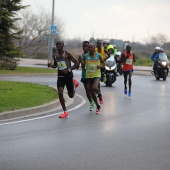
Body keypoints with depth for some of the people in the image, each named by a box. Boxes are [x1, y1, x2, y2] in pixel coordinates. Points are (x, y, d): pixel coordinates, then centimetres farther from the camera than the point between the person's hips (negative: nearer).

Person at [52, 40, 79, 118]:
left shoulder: (67, 54, -10)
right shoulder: (55, 55, 5)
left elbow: (76, 63, -10)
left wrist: (69, 70, -21)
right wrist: (52, 66, -2)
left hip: (68, 75, -3)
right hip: (60, 76, 3)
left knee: (71, 95, 7)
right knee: (60, 93, -15)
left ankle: (74, 84, 41)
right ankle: (65, 112, -7)